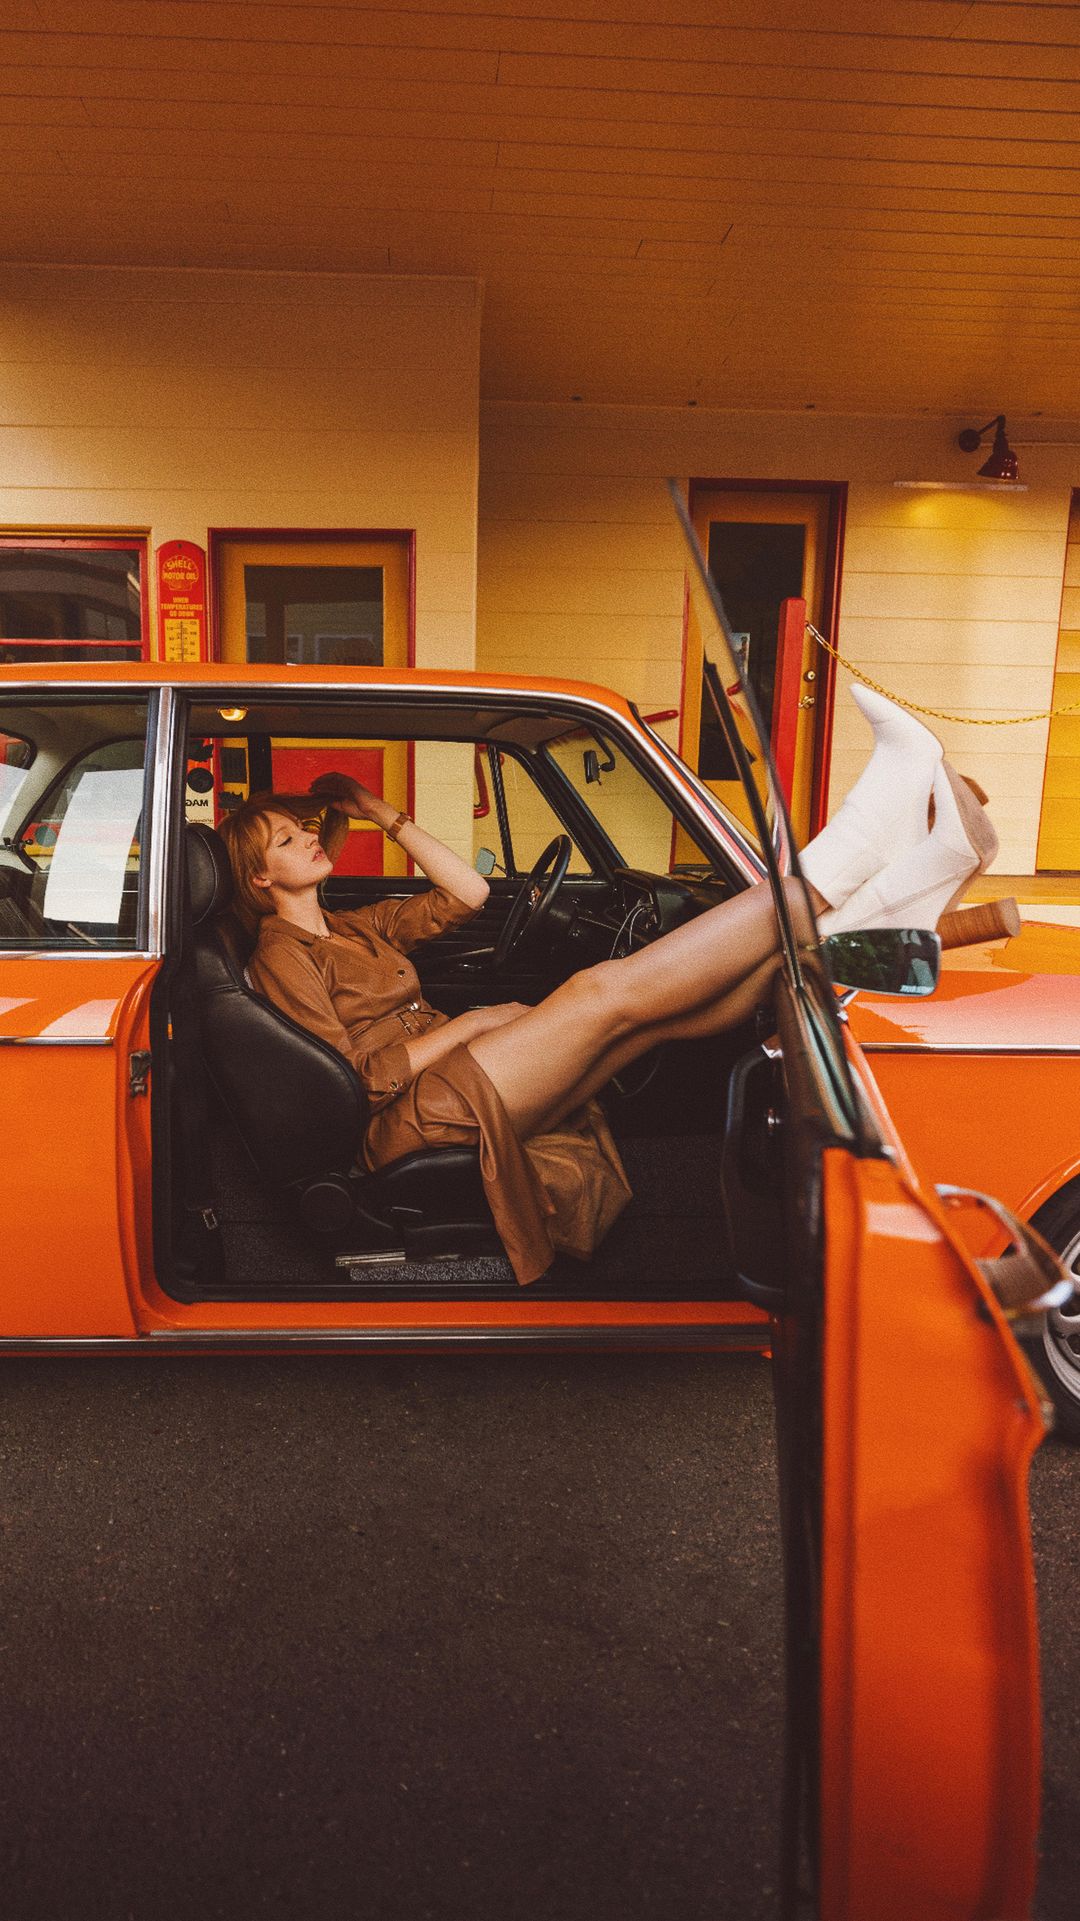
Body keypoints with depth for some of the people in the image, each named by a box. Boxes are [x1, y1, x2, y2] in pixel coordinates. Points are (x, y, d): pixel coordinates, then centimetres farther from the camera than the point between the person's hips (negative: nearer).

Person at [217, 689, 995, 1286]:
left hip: (463, 1089, 8)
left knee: (666, 1012, -13)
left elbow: (468, 894, 18)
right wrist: (473, 1023, -8)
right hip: (421, 1118, -8)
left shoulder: (353, 930, 24)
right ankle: (835, 869, -28)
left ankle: (877, 905, -23)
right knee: (610, 991, -26)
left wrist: (383, 813, 18)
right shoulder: (282, 957, -1)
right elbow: (359, 1079, -13)